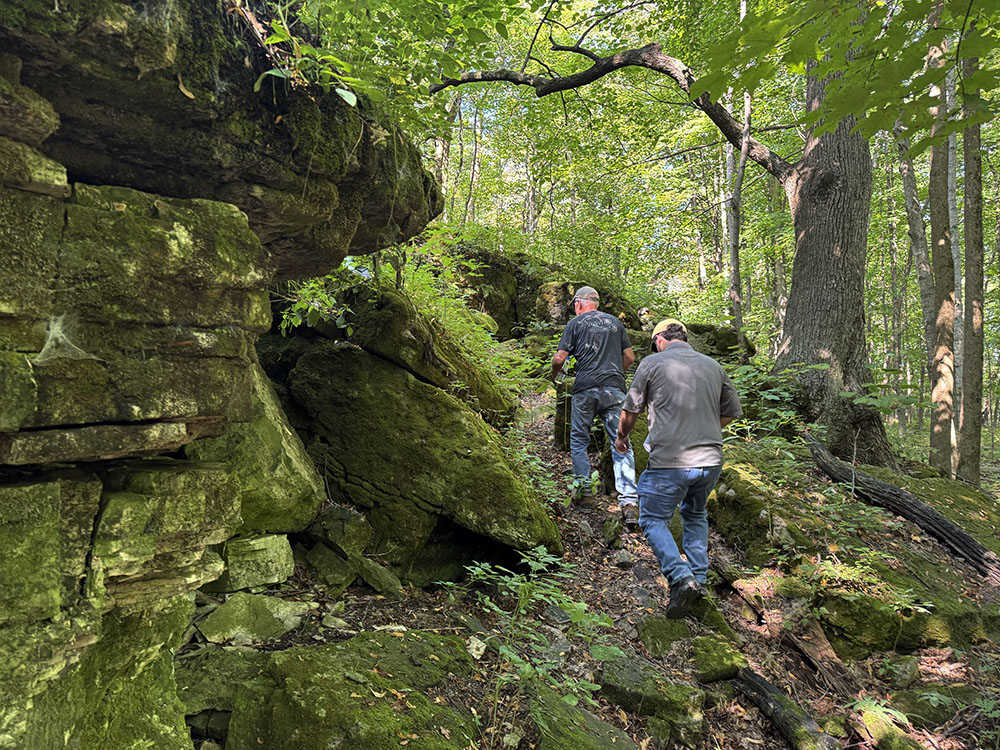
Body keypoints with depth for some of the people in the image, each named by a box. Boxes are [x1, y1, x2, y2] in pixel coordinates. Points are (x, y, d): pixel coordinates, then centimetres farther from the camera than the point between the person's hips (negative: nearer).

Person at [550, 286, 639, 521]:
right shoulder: (615, 322, 17)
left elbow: (559, 359, 0)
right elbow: (629, 357, 17)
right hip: (615, 390, 3)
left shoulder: (576, 323, 6)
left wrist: (555, 374, 21)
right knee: (621, 444, -1)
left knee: (578, 440, 13)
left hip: (586, 389, -2)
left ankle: (584, 491, 13)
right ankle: (629, 501, -9)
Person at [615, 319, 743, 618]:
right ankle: (699, 579, 27)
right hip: (711, 461, 5)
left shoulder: (652, 363, -2)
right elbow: (732, 412, 18)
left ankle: (681, 578, -7)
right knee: (695, 515, 27)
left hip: (670, 462, -5)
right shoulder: (713, 366, 10)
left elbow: (630, 411, 4)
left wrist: (622, 437, 23)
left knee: (653, 520, 11)